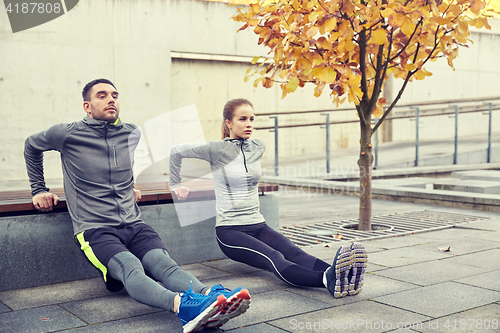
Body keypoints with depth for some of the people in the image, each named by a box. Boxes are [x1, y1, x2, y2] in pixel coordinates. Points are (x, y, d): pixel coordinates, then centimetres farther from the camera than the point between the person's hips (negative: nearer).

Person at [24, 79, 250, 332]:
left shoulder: (132, 135, 13)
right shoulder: (67, 135, 2)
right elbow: (32, 146, 23)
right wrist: (38, 189, 22)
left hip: (134, 225, 4)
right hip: (95, 229, -4)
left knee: (163, 263, -28)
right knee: (130, 267, -36)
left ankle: (211, 296, -57)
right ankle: (182, 304, -64)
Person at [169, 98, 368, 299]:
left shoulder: (258, 148, 10)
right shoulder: (217, 150, -5)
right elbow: (177, 151, 6)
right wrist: (176, 185, 13)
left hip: (258, 226, 5)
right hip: (229, 230, -5)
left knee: (294, 252, -26)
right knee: (275, 259, -33)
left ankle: (341, 275, -54)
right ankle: (327, 279, -60)